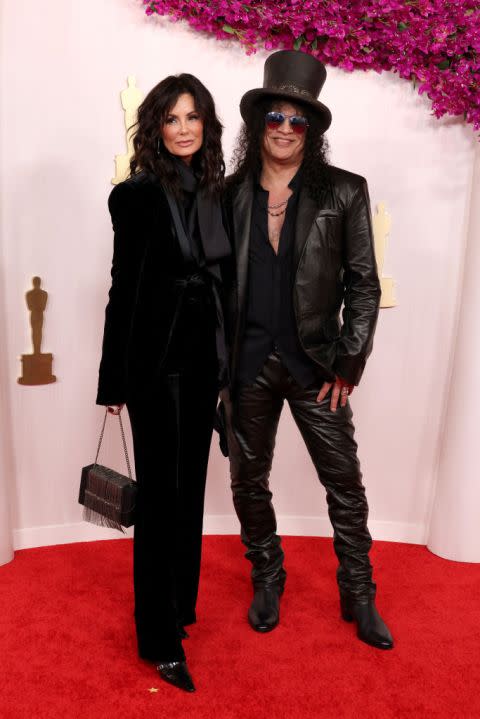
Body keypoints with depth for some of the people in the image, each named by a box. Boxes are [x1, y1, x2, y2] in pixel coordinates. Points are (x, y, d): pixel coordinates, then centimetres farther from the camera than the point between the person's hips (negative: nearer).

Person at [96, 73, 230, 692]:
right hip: (157, 358, -5)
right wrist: (115, 378, -7)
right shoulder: (138, 194, -7)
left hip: (204, 358, 6)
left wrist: (229, 361, 8)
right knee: (162, 489, 2)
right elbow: (124, 288, -7)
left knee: (190, 484, 15)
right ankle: (160, 637, 17)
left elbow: (225, 278, 9)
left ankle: (180, 601, 35)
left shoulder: (217, 192, 8)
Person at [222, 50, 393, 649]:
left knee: (344, 482, 7)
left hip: (314, 363, -1)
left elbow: (363, 284, 0)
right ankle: (267, 579, 37)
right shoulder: (230, 194, 5)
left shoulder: (343, 193, 0)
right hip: (247, 363, 2)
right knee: (248, 480, 13)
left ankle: (359, 596, 28)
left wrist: (349, 362, -6)